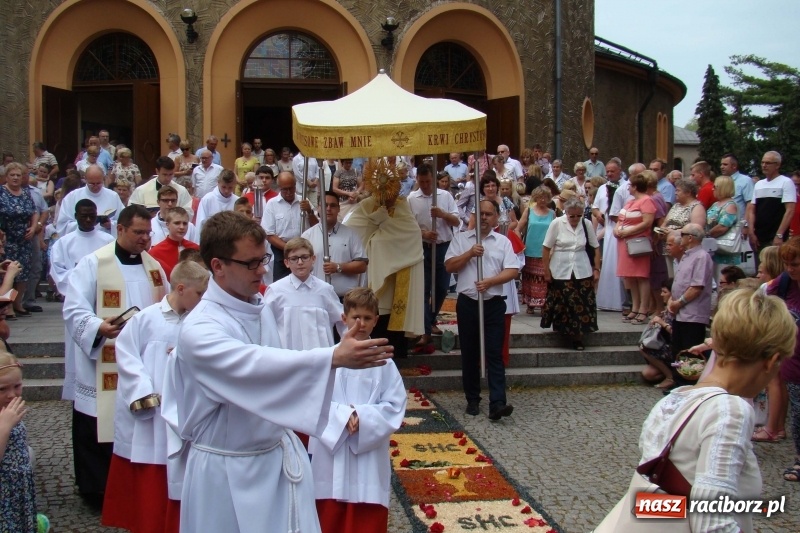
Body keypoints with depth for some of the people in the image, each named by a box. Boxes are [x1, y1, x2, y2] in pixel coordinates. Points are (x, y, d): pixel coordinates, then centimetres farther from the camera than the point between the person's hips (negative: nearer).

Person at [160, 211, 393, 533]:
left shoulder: (260, 308, 0)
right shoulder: (199, 329, -24)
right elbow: (258, 365, -39)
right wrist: (335, 357, -49)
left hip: (279, 455, 7)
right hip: (228, 471, -6)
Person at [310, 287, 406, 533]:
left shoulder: (383, 362, -3)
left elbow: (395, 407, -5)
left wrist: (363, 419, -17)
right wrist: (343, 416, -19)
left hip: (369, 454, 0)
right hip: (331, 452, 1)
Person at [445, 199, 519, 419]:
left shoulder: (503, 242, 6)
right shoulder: (461, 238, 7)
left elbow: (513, 270, -3)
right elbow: (449, 266, 0)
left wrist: (490, 281, -16)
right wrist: (470, 254, -13)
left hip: (494, 304, -1)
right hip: (467, 303, 1)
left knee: (494, 353, -5)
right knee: (469, 354, 7)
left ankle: (497, 403, -11)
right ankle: (472, 399, 17)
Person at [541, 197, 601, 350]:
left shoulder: (586, 224, -1)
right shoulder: (557, 223, -8)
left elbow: (596, 248, 7)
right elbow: (546, 248, -5)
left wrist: (597, 269, 3)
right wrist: (546, 271, -6)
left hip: (582, 272, 2)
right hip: (560, 272, -2)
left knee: (583, 305, 1)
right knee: (562, 304, 5)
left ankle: (578, 336, 10)